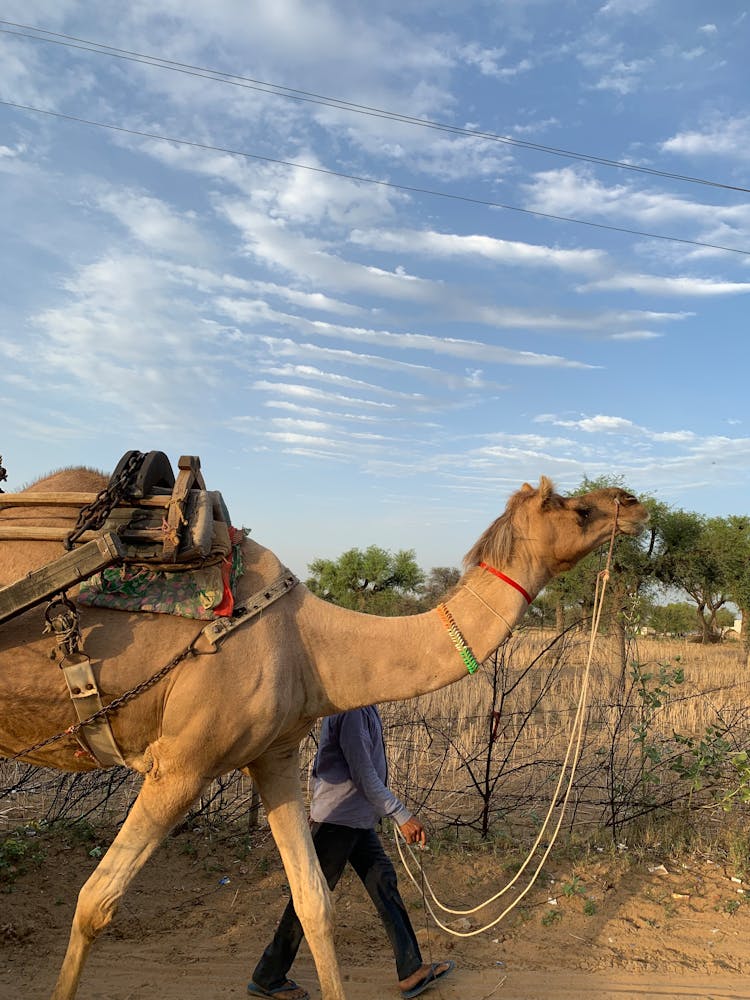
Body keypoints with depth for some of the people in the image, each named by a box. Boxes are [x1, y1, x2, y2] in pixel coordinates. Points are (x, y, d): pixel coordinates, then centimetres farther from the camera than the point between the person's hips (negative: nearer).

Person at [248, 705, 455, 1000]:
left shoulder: (365, 708, 9)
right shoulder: (352, 709, -23)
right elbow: (363, 774, -23)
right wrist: (402, 815, -19)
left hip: (358, 821, 10)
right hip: (337, 820, -10)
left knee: (384, 884, 12)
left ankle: (411, 971, 22)